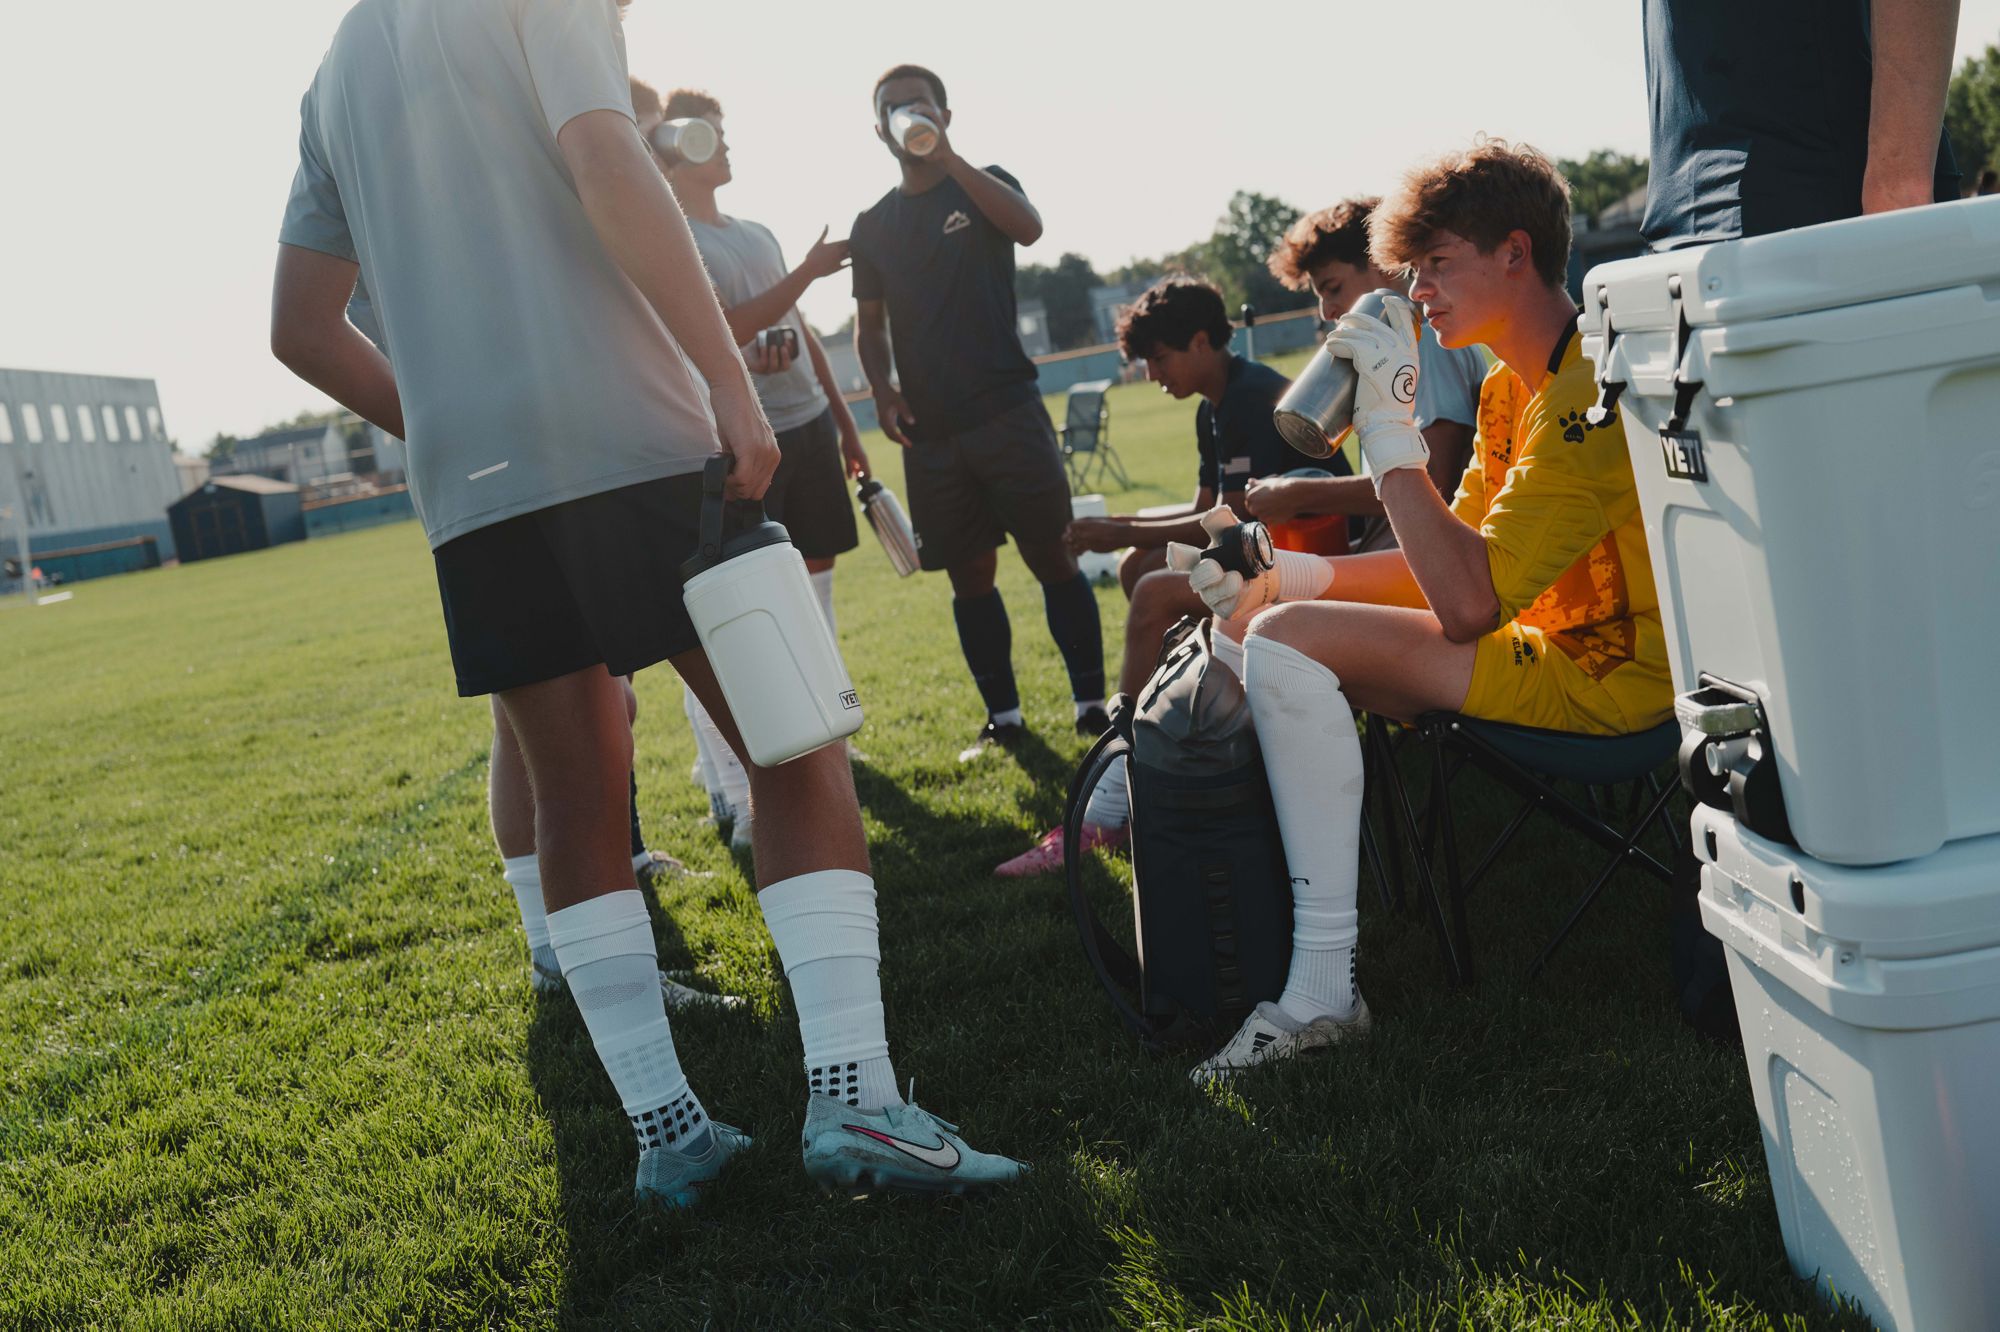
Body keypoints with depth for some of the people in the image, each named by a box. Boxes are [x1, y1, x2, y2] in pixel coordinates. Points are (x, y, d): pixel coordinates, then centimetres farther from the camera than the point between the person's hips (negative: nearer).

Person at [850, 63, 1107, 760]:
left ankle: (1092, 704, 1)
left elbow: (1029, 226, -16)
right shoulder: (872, 226, 15)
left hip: (1007, 408, -3)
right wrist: (882, 388, -2)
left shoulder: (983, 185, 7)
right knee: (969, 574, 5)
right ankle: (1003, 716, 14)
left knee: (1052, 555, -5)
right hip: (930, 429, 3)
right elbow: (870, 323, 17)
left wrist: (947, 158, -20)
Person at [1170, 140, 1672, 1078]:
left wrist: (1389, 427, -24)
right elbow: (1451, 563, 9)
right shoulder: (1511, 386, 11)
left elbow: (1467, 602, -29)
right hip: (1558, 641, 10)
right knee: (1274, 615, 10)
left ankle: (1323, 987, -20)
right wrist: (1283, 576, -3)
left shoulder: (1587, 395, -22)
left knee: (1288, 640, -21)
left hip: (1612, 676, -10)